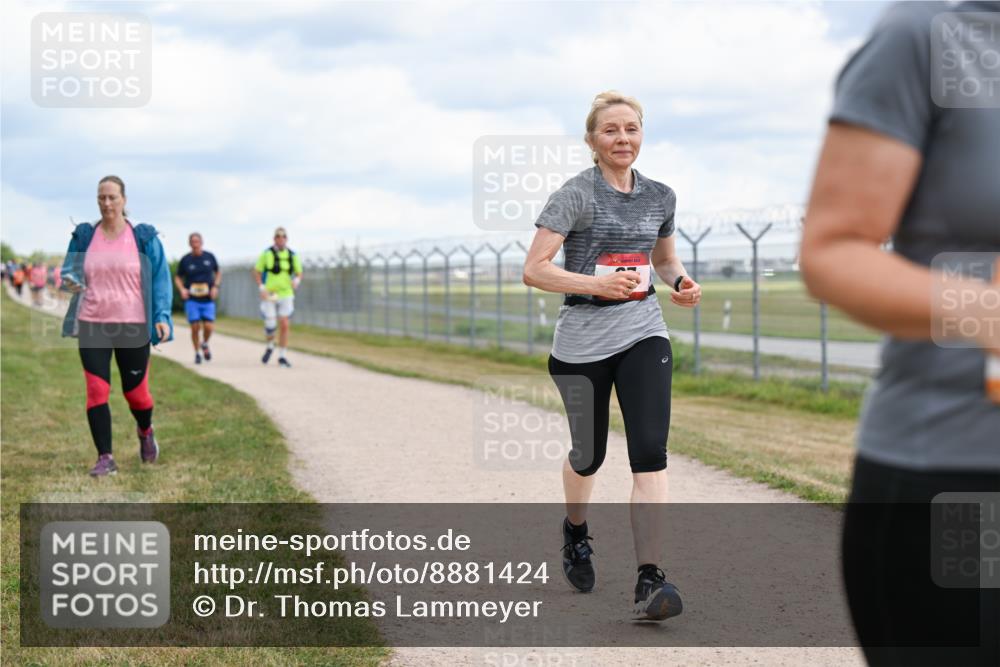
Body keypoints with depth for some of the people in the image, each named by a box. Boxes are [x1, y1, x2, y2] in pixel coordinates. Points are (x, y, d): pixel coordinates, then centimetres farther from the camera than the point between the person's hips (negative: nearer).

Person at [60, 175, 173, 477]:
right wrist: (70, 280, -12)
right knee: (96, 391, -6)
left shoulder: (144, 237, 0)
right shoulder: (84, 236, 5)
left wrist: (162, 316, -9)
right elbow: (69, 269, 13)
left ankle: (145, 431, 39)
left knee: (135, 391, 5)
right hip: (92, 324, 1)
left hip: (133, 326, -1)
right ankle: (105, 458, 3)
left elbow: (160, 278, 2)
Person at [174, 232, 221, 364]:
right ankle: (197, 353, 14)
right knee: (195, 327, -5)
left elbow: (218, 272, 16)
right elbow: (178, 277, 9)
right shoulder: (185, 260, -2)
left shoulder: (209, 257, 2)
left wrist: (216, 286, 1)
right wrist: (182, 289, -9)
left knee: (208, 326, -9)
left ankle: (205, 344, 24)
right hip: (192, 300, -1)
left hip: (208, 299, 1)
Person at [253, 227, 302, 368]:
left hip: (286, 295, 2)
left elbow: (299, 273, 11)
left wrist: (296, 281, -12)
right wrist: (262, 288, -12)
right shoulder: (267, 254, -5)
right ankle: (270, 346, 25)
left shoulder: (292, 255, 2)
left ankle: (282, 357, 5)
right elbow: (257, 272, 0)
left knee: (284, 326, -5)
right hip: (269, 295, -2)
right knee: (270, 326, -6)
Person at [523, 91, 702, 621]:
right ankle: (575, 530, 47)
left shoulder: (660, 197, 7)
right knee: (589, 454, 13)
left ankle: (649, 580, -17)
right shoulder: (575, 195, -8)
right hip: (582, 344, -3)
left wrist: (681, 282, 2)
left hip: (643, 336, 3)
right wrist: (598, 284, -25)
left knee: (650, 451, -14)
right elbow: (534, 270, -13)